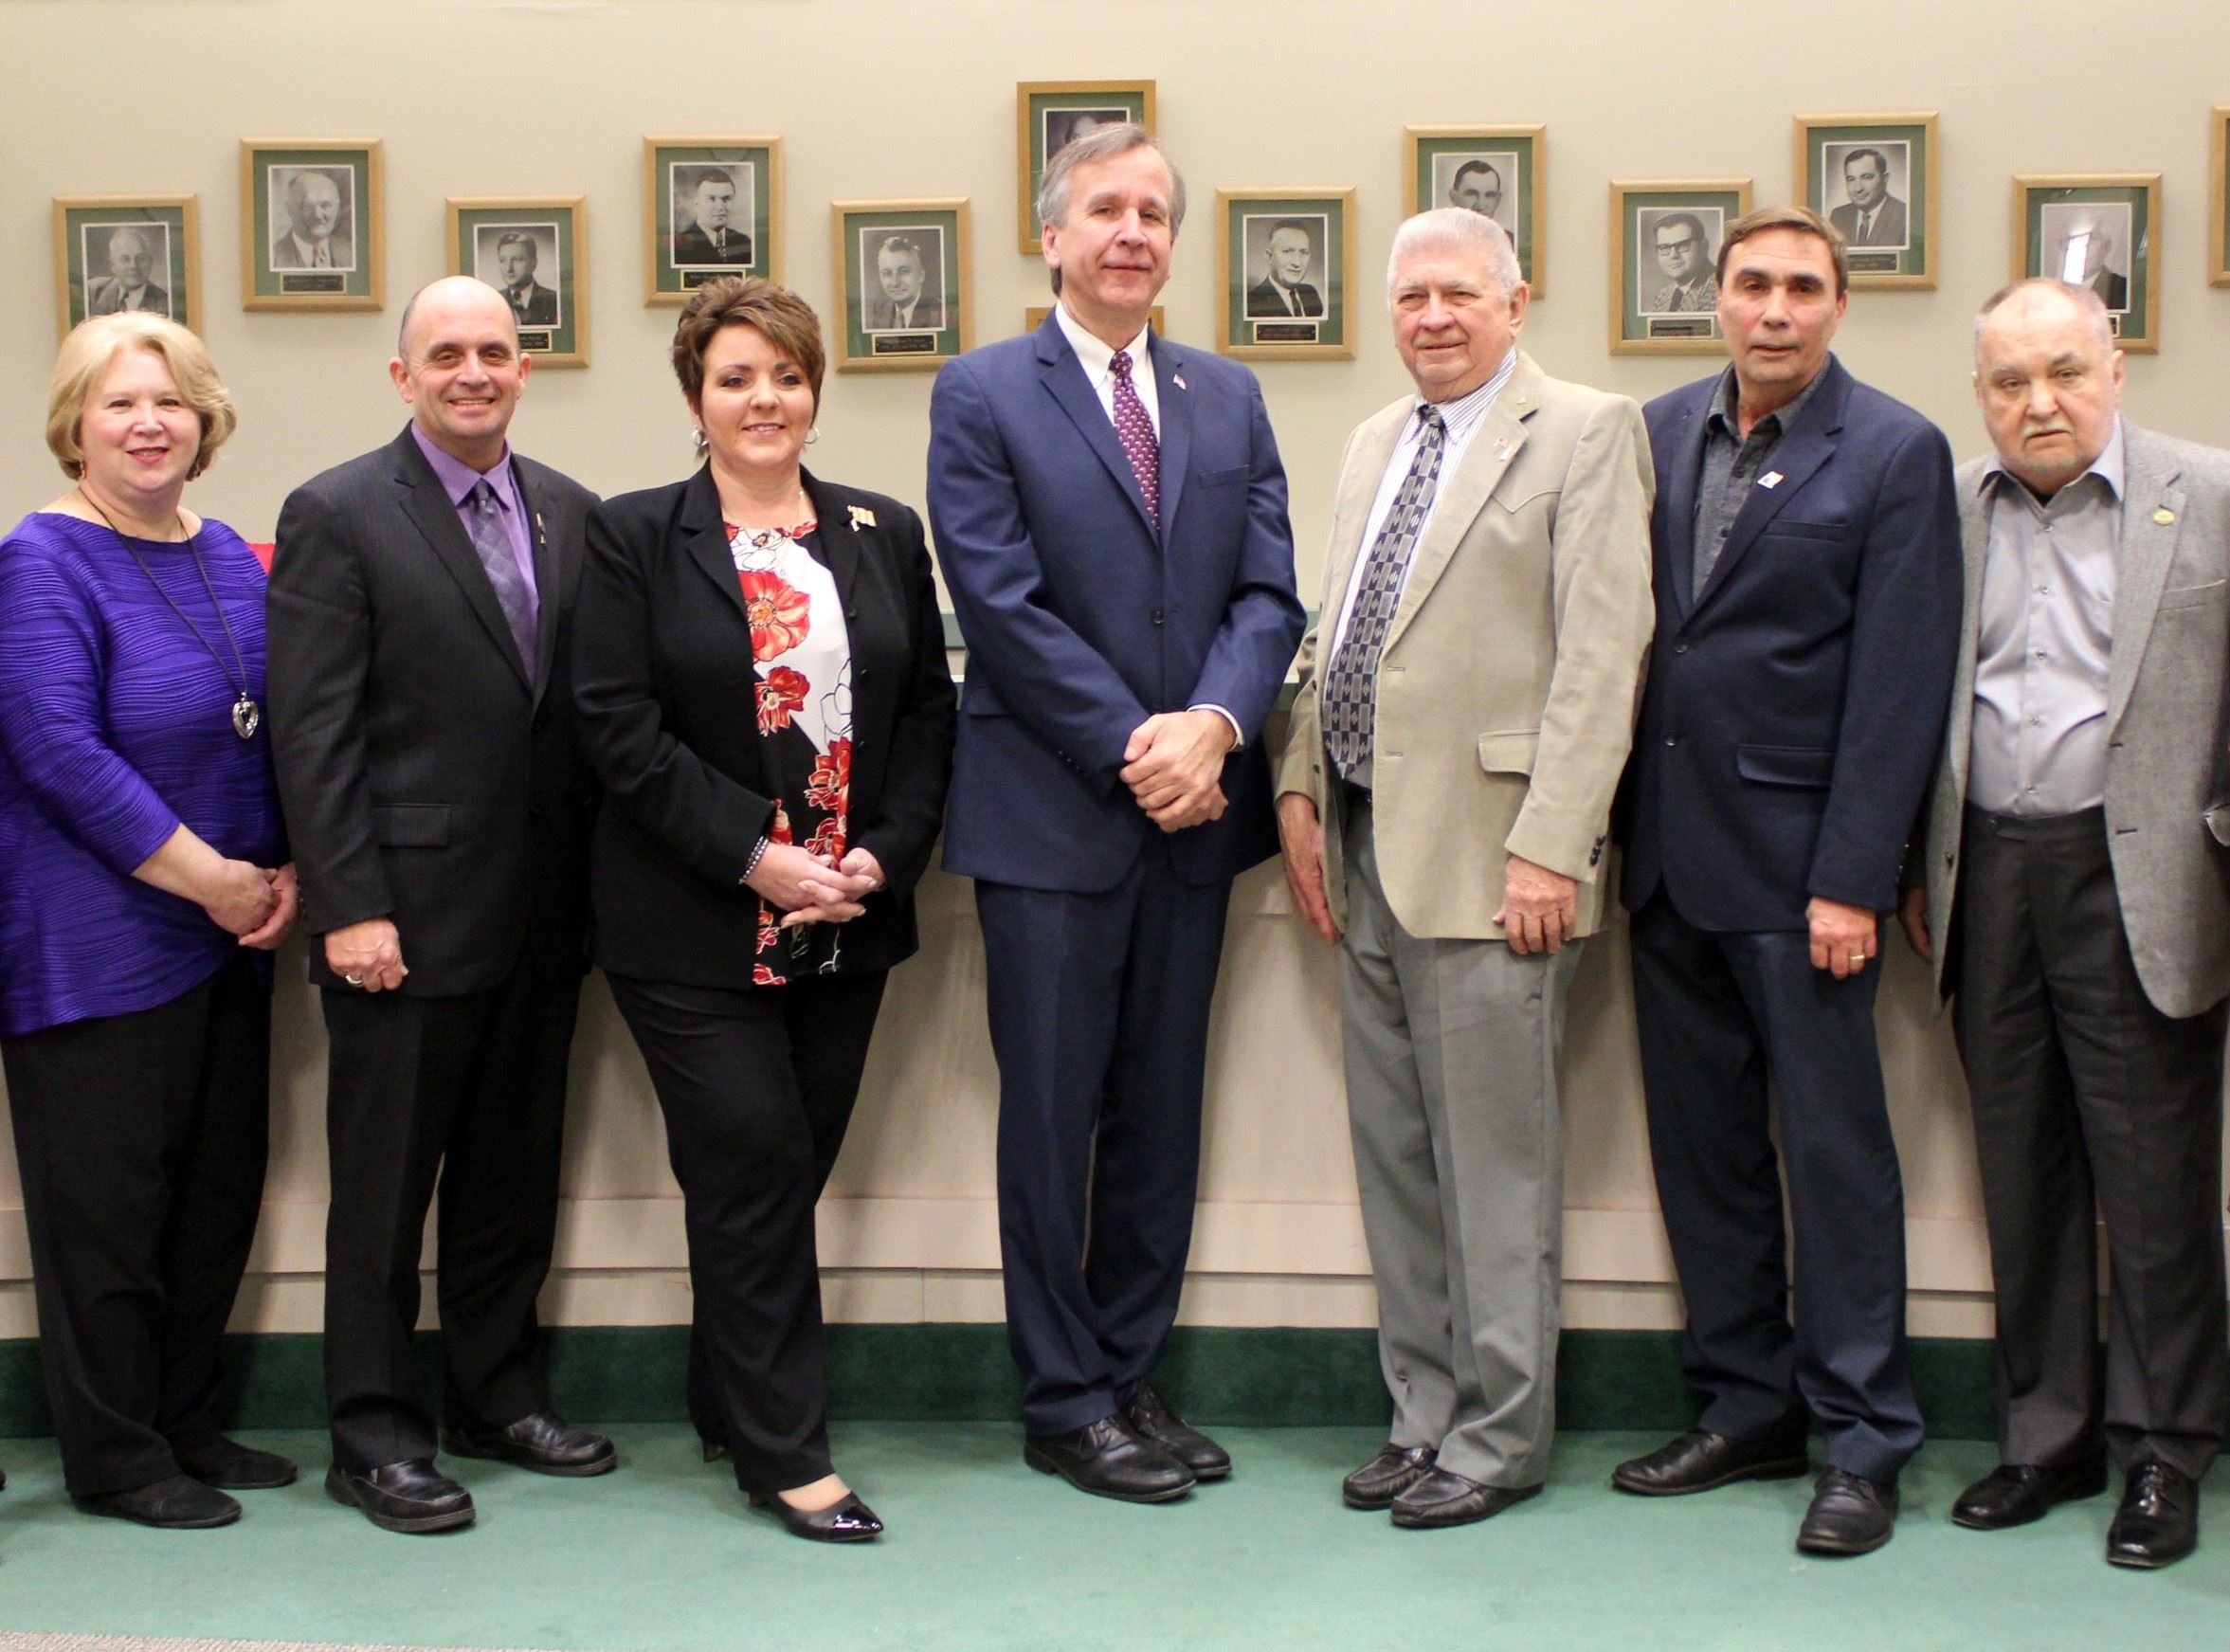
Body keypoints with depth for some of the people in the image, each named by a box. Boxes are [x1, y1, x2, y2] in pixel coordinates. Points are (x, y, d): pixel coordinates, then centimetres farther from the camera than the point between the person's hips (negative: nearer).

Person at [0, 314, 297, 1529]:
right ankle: (112, 1459, 14)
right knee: (106, 1202, 1)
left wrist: (285, 874, -1)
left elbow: (273, 732, 15)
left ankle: (186, 1425, 26)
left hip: (228, 935, 7)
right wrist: (211, 878, -17)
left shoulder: (228, 557, 11)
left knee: (219, 1189, 12)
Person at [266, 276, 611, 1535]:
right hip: (408, 912, -5)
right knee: (384, 1187, 4)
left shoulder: (572, 515, 10)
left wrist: (599, 885, 5)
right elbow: (313, 731, -9)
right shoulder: (338, 515, -5)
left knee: (515, 1174, 14)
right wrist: (349, 907, -14)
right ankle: (377, 1435, 15)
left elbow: (596, 708, 10)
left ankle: (500, 1395, 28)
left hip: (541, 913, 5)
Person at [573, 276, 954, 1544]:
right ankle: (786, 1452, 6)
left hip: (848, 923, 4)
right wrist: (755, 857, -16)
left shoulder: (885, 536, 10)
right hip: (698, 927, -4)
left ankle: (731, 1409, 26)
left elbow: (931, 708, 8)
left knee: (784, 1174, 10)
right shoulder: (637, 537, -2)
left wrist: (886, 854, -7)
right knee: (758, 1171, -4)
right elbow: (621, 725, -9)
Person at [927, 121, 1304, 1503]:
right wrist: (1131, 749, -15)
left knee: (1163, 1115, 11)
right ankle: (1067, 1403, 13)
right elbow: (1003, 603, -10)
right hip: (1052, 816, -4)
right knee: (1054, 1117, 3)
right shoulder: (983, 395, -2)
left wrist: (1214, 725, -14)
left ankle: (1134, 1375, 22)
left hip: (1193, 813, 5)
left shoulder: (1230, 398, 12)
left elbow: (1269, 590, 5)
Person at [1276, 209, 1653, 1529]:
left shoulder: (1585, 433, -5)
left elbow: (1601, 655, -12)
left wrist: (1548, 850, -18)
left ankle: (1501, 1435, 11)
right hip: (1367, 850, 7)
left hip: (1487, 859, -7)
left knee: (1494, 1159, -1)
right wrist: (1301, 789, 10)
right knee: (1396, 1157, 12)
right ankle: (1425, 1415, 23)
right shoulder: (1375, 445, 19)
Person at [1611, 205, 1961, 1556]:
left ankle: (1866, 1443, 11)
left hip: (1795, 860, -5)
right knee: (1702, 1143, 11)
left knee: (1835, 1147, 0)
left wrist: (1852, 881, -14)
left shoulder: (1897, 455, -5)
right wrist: (1621, 828, 4)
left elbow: (1900, 685, -9)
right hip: (1669, 851, 6)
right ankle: (1750, 1410, 24)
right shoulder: (1663, 432, 10)